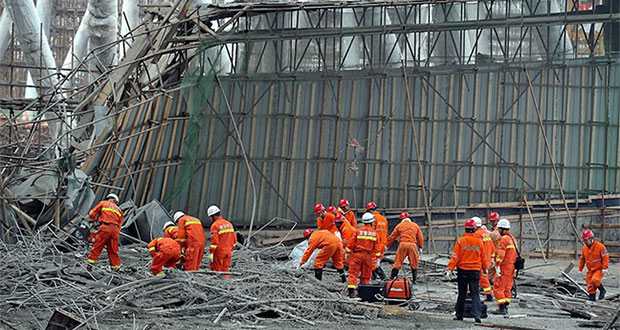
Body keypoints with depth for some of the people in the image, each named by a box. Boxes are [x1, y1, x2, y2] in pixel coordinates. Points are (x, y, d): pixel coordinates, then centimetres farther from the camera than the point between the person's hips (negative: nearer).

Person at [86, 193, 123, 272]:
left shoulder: (103, 203, 17)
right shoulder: (119, 210, 27)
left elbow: (92, 214, 14)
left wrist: (92, 221, 32)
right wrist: (116, 233, 19)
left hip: (105, 227, -3)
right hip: (115, 229, 3)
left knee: (97, 247, 2)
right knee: (113, 250, 11)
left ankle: (90, 265, 1)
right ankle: (116, 268, 10)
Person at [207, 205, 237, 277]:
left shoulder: (215, 225, -12)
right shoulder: (229, 224, 10)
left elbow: (214, 241, -18)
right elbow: (234, 239, 13)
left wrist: (211, 252, -14)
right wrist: (231, 250, 22)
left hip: (219, 252, -7)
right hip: (228, 252, 7)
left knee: (216, 271, 0)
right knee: (225, 270, 10)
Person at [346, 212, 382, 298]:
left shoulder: (358, 231, -1)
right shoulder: (374, 233, 4)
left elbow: (352, 243, -1)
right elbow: (377, 246, 5)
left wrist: (348, 252, 8)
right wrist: (377, 257, 10)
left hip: (357, 254, -2)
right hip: (368, 256, 2)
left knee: (353, 273, -3)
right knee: (366, 275, 11)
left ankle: (351, 291, -17)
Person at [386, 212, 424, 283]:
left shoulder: (399, 225, 13)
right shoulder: (415, 225, 18)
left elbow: (392, 237, 16)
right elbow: (420, 237, 18)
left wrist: (387, 246, 25)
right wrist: (420, 247, 25)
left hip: (403, 244, -1)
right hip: (412, 245, 1)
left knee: (398, 262, 2)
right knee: (414, 263, 11)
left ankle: (392, 277, -1)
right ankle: (414, 279, 12)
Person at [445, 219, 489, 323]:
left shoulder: (460, 241, -7)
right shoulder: (479, 241, -1)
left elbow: (455, 256, -10)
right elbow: (483, 258, 9)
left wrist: (450, 268, -8)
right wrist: (485, 268, 23)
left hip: (462, 270, -1)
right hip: (475, 270, 1)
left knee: (462, 293, 9)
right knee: (475, 293, 3)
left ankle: (459, 315, 15)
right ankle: (476, 314, -12)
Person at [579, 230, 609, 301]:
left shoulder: (600, 246, -15)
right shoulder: (585, 248, 4)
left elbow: (605, 257, -15)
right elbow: (582, 259, 15)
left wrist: (604, 268, -21)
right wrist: (580, 269, 15)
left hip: (599, 269, -6)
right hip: (590, 270, 6)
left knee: (595, 280, -25)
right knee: (589, 284, 3)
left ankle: (602, 290, 0)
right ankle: (592, 297, 16)